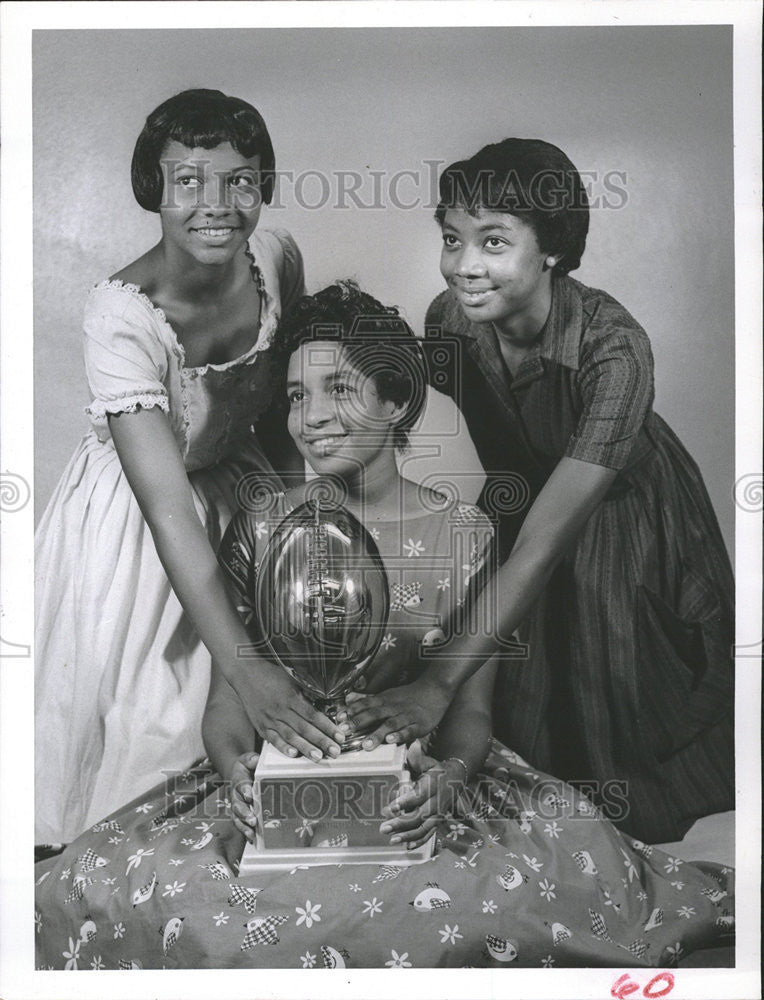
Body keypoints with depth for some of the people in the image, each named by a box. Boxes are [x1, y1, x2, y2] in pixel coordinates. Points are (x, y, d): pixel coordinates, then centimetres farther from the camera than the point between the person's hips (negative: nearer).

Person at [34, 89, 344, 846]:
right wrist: (244, 668, -39)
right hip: (132, 520, -4)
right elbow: (170, 512, -34)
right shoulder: (121, 314, -30)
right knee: (142, 712, 8)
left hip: (242, 489, 5)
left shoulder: (277, 257, -15)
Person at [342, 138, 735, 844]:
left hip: (624, 515, -3)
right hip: (520, 496, 4)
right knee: (529, 717, 13)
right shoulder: (448, 319, -23)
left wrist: (440, 683, -48)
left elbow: (544, 544, -43)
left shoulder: (614, 347, -38)